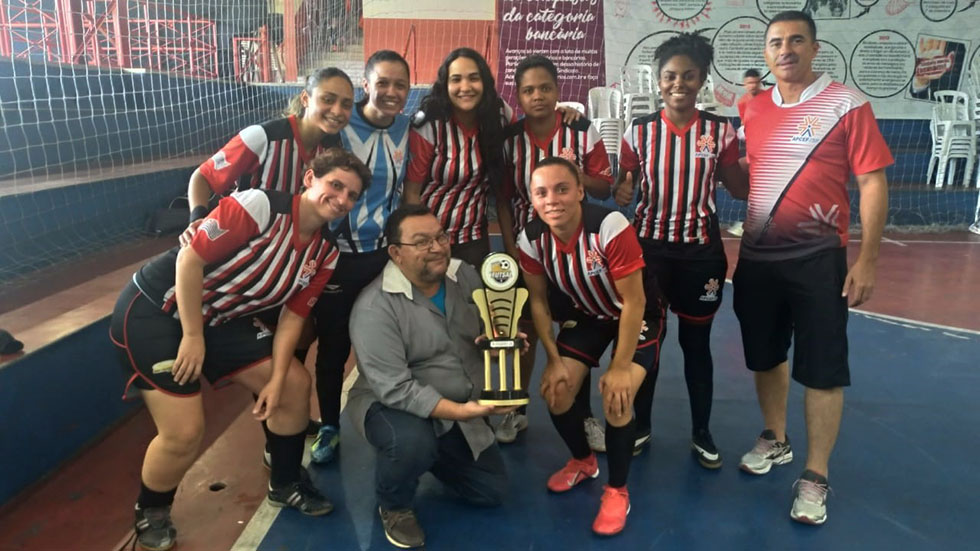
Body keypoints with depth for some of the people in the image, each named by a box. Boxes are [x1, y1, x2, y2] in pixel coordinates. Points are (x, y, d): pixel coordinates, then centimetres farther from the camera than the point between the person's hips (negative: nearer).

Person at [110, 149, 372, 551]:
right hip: (153, 310, -8)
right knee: (185, 433, -13)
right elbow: (189, 259, -25)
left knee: (296, 385, 6)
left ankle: (285, 485, 28)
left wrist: (276, 380, -6)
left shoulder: (325, 253, -2)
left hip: (218, 319, 8)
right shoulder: (260, 206, -26)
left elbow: (292, 317, 2)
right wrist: (192, 337, -20)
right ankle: (150, 514, 20)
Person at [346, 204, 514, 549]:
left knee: (492, 492, 10)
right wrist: (462, 411, -37)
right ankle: (393, 506, -4)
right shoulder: (375, 307, -27)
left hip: (461, 408, 6)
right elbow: (396, 390, -31)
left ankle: (428, 452, 32)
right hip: (393, 407, -6)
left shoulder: (465, 276, -7)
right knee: (412, 442, -40)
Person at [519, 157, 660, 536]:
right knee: (555, 390, -4)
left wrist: (620, 367, -22)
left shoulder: (611, 227, -35)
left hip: (635, 315, -4)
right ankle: (583, 461, 28)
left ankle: (617, 490, 5)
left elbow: (633, 302, -27)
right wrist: (554, 359, -9)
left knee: (616, 397, -20)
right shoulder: (530, 238, -20)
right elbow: (538, 300, -5)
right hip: (585, 315, 5)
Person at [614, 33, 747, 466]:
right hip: (650, 246, 0)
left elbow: (740, 188, 4)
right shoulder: (639, 131, -3)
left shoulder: (720, 130, -2)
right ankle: (640, 427, 28)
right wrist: (621, 192, -20)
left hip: (701, 250, 0)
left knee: (697, 341, 10)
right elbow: (622, 190, 2)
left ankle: (701, 434, 27)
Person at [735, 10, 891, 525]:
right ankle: (774, 439, 37)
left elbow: (873, 182, -7)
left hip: (818, 257, -4)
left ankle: (816, 476, 16)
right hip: (756, 256, 5)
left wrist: (866, 259, -11)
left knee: (822, 369, 1)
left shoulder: (846, 104, -6)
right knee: (765, 356, 16)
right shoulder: (752, 109, 7)